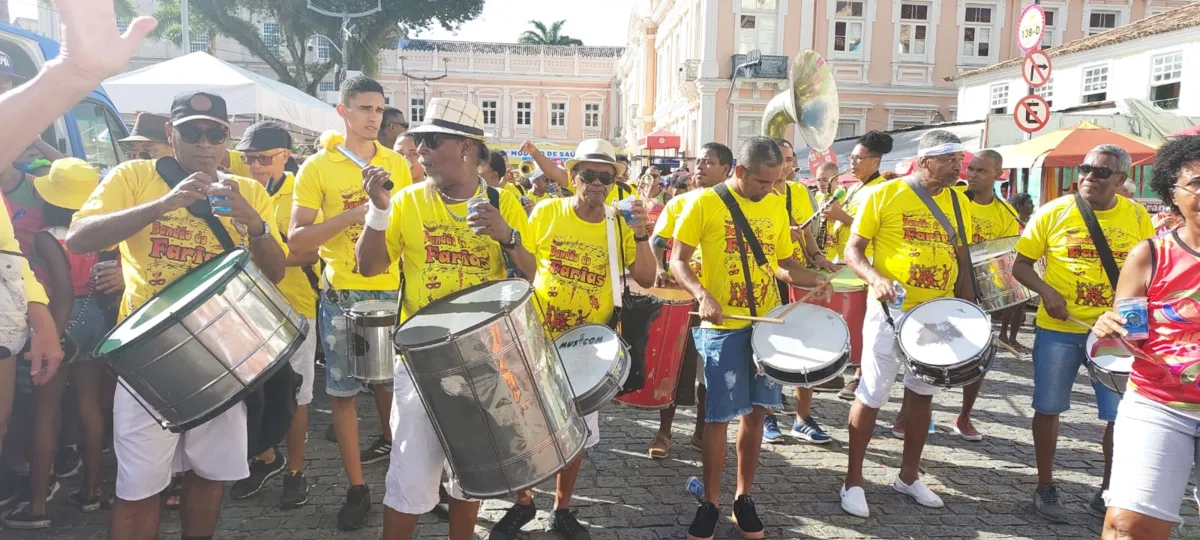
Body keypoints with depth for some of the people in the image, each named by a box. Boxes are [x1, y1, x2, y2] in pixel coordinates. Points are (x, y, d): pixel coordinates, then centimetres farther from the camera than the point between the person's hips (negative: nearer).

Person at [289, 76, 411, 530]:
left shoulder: (397, 164, 6)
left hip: (391, 289, 2)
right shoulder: (318, 167, -3)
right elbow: (297, 239, -9)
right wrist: (351, 215, -20)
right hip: (342, 294, -2)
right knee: (343, 389, 2)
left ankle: (389, 441, 42)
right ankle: (357, 487, 12)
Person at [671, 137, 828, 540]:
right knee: (719, 416, 0)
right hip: (722, 327, -4)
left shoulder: (776, 206, 6)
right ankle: (710, 503, 17)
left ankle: (744, 497, 26)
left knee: (756, 412, 10)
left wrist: (814, 280, -6)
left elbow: (784, 264, 14)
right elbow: (678, 261, -7)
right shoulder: (705, 203, -8)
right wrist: (703, 295, -24)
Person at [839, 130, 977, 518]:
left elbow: (960, 261, 15)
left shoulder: (959, 203, 8)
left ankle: (909, 475, 31)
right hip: (891, 311, -6)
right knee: (872, 395, -1)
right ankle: (853, 480, 13)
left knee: (923, 393, 15)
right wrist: (876, 279, -26)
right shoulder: (884, 195, -8)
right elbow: (853, 250, -8)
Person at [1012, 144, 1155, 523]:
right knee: (1048, 408, 6)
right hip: (1059, 328, -2)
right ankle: (1045, 488, 22)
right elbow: (1020, 265, -1)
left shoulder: (1137, 217, 2)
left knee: (1124, 415, 5)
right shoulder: (1054, 212, -5)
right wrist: (1046, 291, -19)